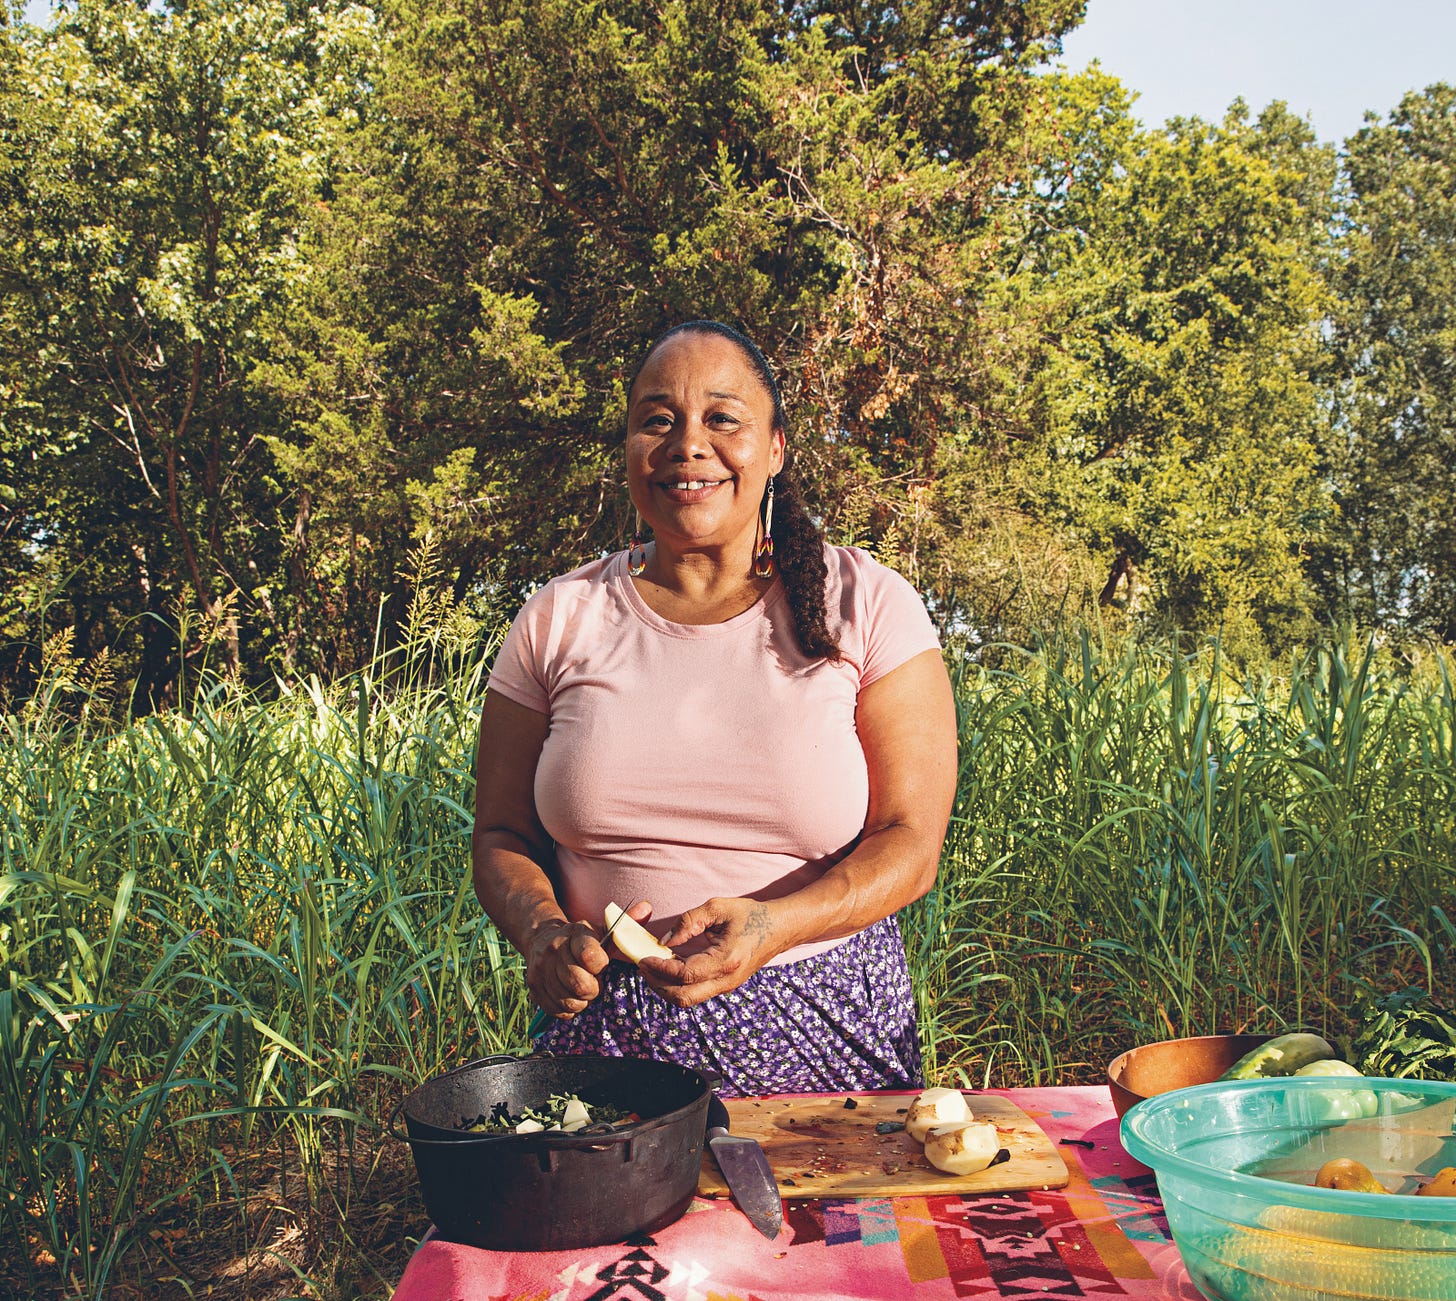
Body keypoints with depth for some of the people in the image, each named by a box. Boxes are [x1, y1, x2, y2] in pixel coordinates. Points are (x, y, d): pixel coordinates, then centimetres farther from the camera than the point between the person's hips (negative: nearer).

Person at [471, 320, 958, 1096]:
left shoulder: (869, 607, 0)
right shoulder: (559, 619, 5)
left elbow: (910, 842, -4)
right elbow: (500, 836, 9)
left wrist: (769, 928, -20)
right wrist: (542, 929, -12)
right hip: (608, 1031, 1)